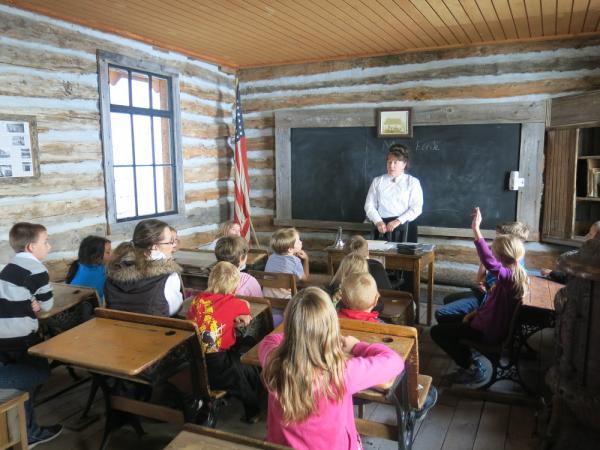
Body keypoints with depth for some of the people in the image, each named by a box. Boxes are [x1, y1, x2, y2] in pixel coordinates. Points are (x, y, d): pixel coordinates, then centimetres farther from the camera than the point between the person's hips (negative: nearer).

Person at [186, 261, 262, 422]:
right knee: (251, 372, 20)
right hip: (216, 366, -4)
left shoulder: (198, 299, 3)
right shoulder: (231, 302, -4)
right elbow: (246, 306, 15)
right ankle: (252, 413, 38)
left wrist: (232, 319, 9)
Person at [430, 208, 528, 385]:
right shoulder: (516, 274, 2)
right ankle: (470, 360, 19)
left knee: (437, 331, -4)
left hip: (488, 332, -10)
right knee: (447, 321, 22)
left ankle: (473, 369, 5)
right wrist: (476, 312, 6)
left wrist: (476, 230, -52)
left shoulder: (507, 276, -29)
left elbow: (489, 262, -50)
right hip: (495, 325, 10)